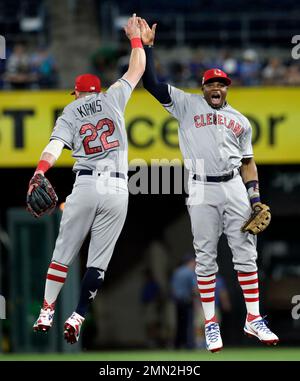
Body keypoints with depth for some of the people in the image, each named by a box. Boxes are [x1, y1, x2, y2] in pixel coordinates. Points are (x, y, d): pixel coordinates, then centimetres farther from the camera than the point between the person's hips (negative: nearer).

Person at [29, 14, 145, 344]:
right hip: (117, 190, 0)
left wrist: (39, 173, -25)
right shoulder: (113, 98, 11)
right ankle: (77, 318, -7)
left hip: (85, 185, 0)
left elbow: (56, 145, -11)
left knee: (63, 252, 10)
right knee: (99, 260, 2)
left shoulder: (71, 112, 9)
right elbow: (137, 69, 22)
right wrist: (135, 37, 37)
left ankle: (46, 313, 10)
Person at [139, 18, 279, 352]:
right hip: (201, 191, -2)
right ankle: (211, 324, 5)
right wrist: (146, 46, -6)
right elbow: (151, 83, 1)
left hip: (234, 187, 3)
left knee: (245, 252, 0)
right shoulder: (186, 105, 8)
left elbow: (247, 161, 18)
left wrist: (255, 197, 6)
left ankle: (253, 319, 5)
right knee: (205, 258, 0)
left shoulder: (240, 120, 17)